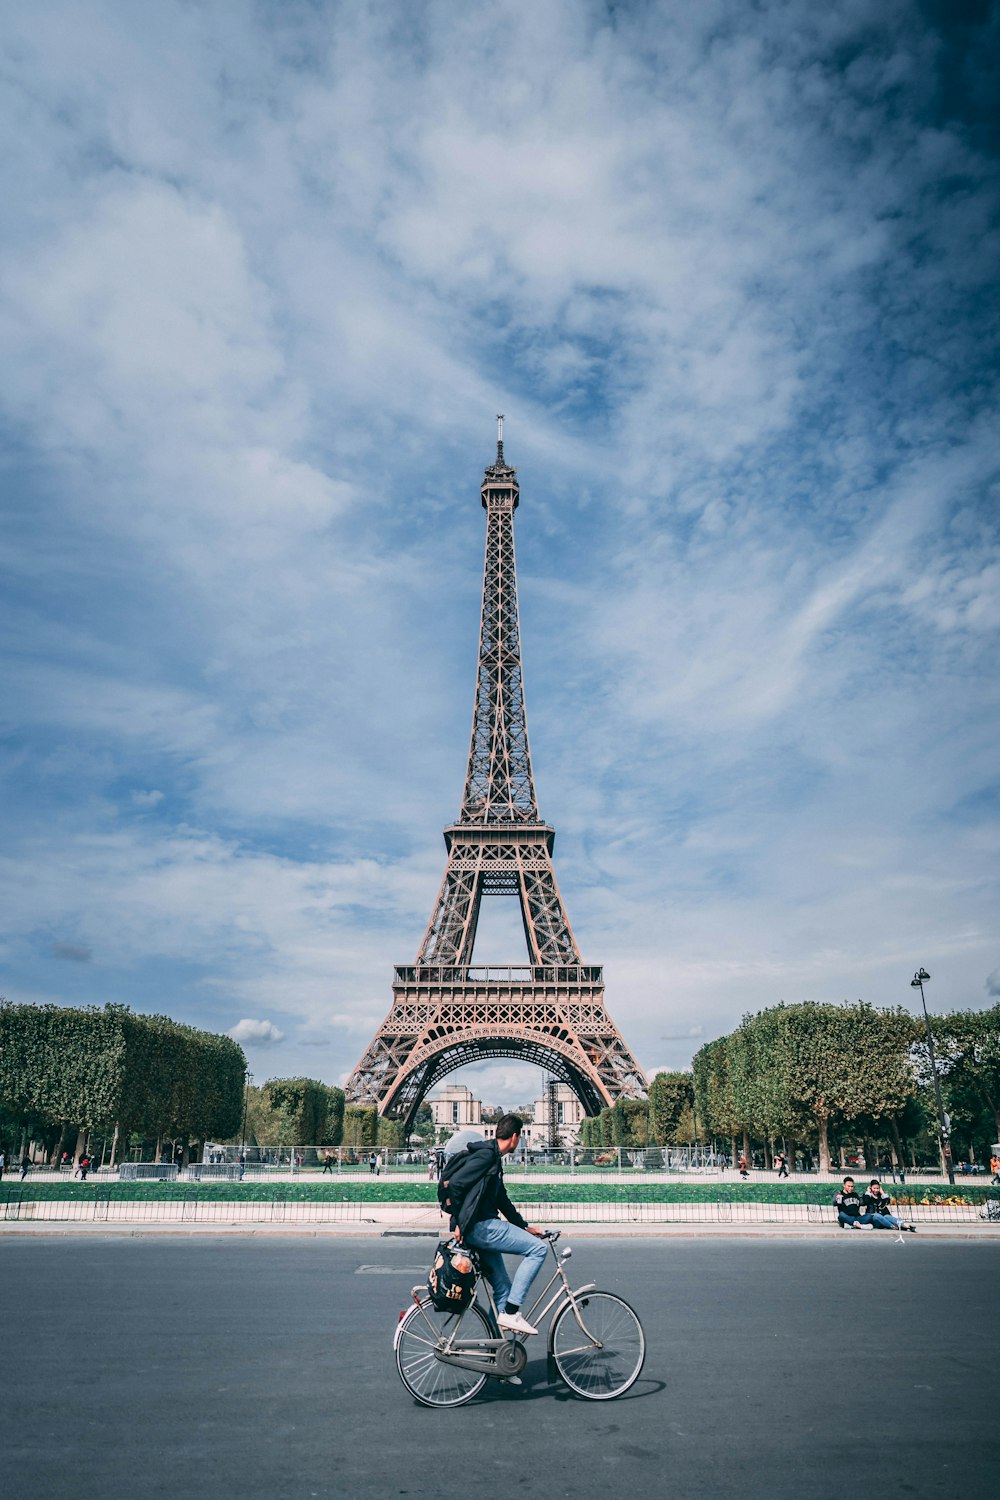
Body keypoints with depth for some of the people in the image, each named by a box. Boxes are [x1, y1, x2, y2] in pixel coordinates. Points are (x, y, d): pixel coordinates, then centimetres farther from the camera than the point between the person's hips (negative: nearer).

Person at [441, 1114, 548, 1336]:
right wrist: (458, 1223, -15)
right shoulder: (486, 1155, -13)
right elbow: (454, 1184, -20)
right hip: (480, 1227, -10)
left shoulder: (493, 1158, 20)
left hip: (483, 1228, 10)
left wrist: (525, 1226, 26)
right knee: (538, 1249, -10)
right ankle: (511, 1312, -9)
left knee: (502, 1287, 13)